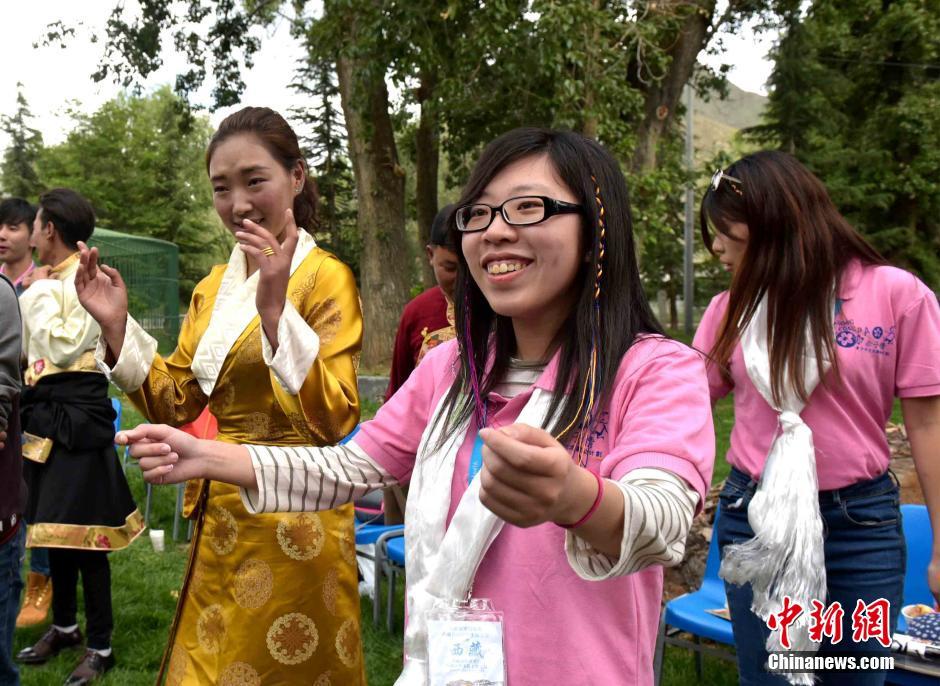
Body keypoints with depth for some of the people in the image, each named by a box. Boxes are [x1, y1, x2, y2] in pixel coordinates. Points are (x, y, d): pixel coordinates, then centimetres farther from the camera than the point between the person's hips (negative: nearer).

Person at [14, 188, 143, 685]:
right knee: (53, 524, 15)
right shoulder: (46, 281, 12)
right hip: (45, 415, 8)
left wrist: (41, 293, -11)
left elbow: (64, 349, -20)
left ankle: (100, 646, 7)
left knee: (80, 528, -4)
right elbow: (27, 349, 18)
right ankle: (64, 625, 30)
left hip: (77, 417, -8)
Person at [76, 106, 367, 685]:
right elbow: (176, 403, 9)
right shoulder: (213, 287, 7)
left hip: (293, 523, -6)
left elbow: (336, 419, -24)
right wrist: (116, 327, -2)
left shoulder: (326, 278, -13)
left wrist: (275, 307, -33)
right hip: (221, 517, 6)